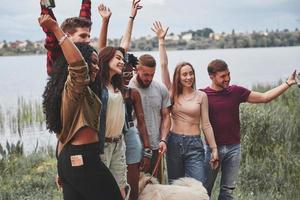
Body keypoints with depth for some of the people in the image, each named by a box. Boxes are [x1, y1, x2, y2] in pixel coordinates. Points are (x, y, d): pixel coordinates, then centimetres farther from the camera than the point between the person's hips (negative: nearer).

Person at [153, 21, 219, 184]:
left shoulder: (201, 96, 2)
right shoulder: (172, 93, 4)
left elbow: (206, 124, 4)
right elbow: (164, 65, -1)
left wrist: (214, 149, 1)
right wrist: (161, 40, -2)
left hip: (194, 145, -1)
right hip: (174, 142, 2)